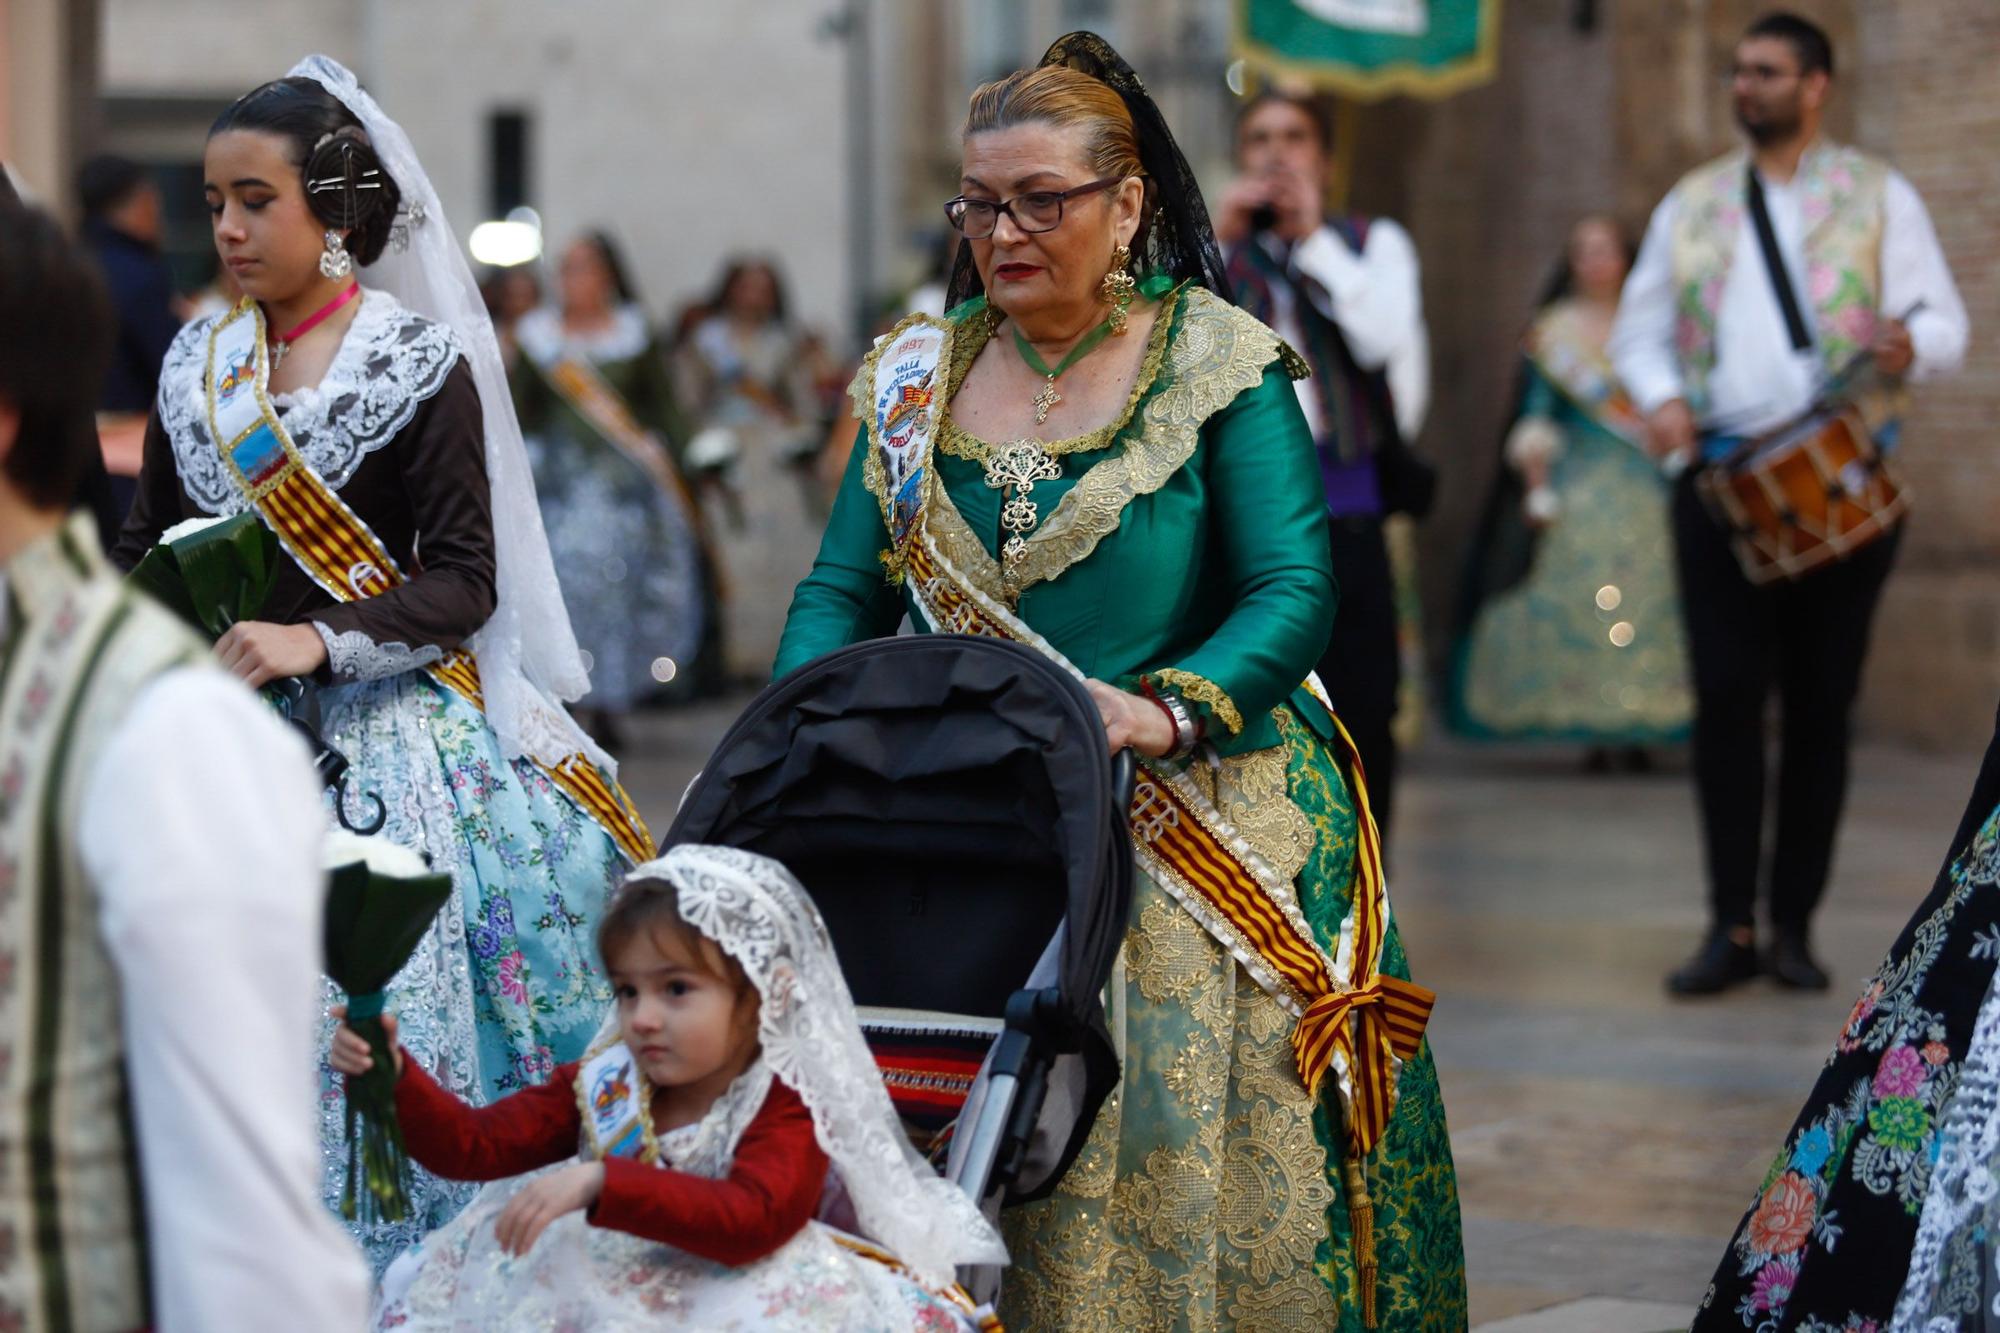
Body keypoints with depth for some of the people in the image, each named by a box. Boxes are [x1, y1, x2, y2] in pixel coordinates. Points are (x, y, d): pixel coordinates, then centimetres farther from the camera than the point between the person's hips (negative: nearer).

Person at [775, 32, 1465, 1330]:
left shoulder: (1218, 367, -1)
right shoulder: (916, 377, 12)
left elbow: (1293, 595, -9)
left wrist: (1162, 711, -25)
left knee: (1187, 1151, -10)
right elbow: (844, 591, 11)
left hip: (1197, 825, -3)